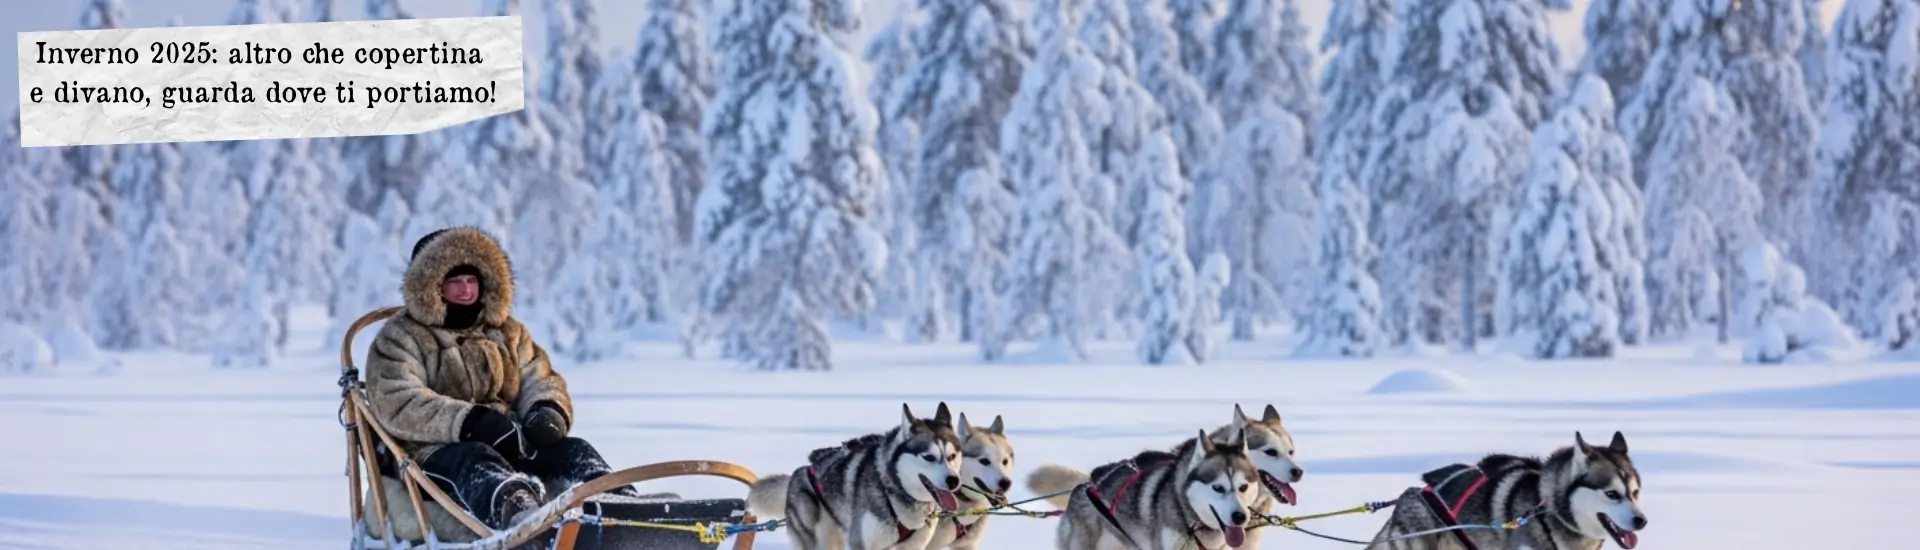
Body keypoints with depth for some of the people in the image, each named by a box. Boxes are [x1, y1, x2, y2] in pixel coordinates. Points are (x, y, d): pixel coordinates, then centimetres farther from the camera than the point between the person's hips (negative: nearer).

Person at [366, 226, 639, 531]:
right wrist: (471, 423, -25)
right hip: (433, 452, -6)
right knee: (477, 463, -39)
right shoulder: (399, 339, 5)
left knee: (573, 450, -21)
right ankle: (522, 517, -75)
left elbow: (539, 381, 17)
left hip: (512, 447, 6)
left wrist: (548, 414, -11)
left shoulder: (507, 332, 24)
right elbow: (398, 404, -11)